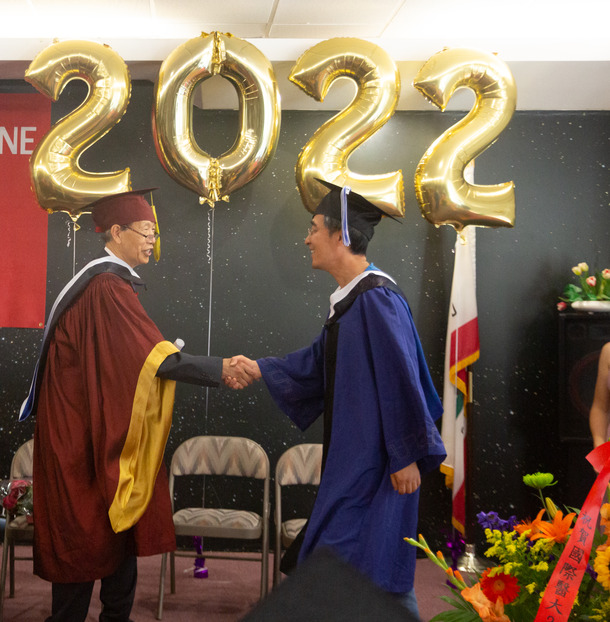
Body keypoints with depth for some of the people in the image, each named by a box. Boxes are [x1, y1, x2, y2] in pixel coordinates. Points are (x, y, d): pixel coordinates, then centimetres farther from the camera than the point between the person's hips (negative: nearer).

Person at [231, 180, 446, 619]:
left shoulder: (376, 298, -19)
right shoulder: (350, 298, 10)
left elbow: (400, 379, -21)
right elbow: (320, 361, 22)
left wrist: (407, 456, -20)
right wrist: (260, 369, 28)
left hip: (377, 460, -10)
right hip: (352, 455, 10)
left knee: (372, 566, -3)